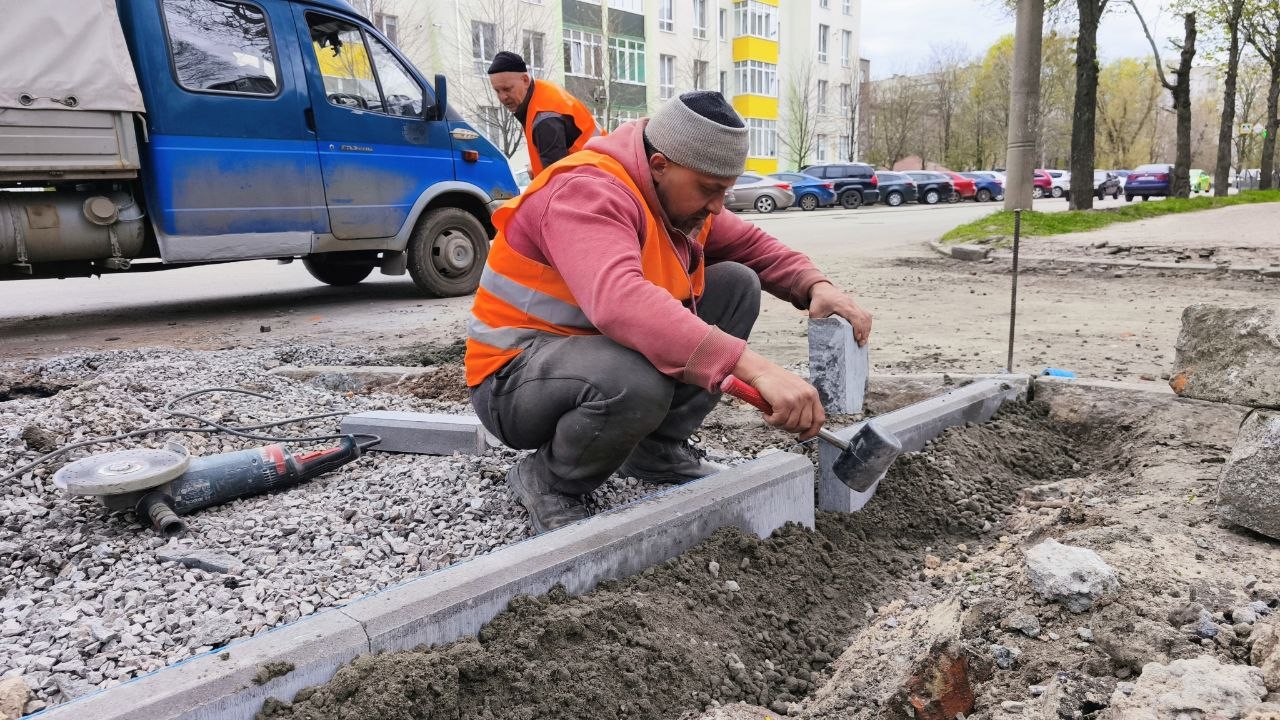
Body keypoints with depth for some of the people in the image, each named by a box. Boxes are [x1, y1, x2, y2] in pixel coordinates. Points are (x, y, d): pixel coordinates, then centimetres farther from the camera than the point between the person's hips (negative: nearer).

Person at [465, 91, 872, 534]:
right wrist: (752, 366, -50)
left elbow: (752, 245, 9)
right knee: (638, 382, -41)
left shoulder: (678, 192, 1)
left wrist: (815, 287, -12)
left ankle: (659, 451, 4)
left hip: (605, 349, 8)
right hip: (514, 377, -8)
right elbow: (620, 301, -44)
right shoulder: (587, 191, -26)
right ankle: (546, 480, -8)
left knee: (737, 283, -1)